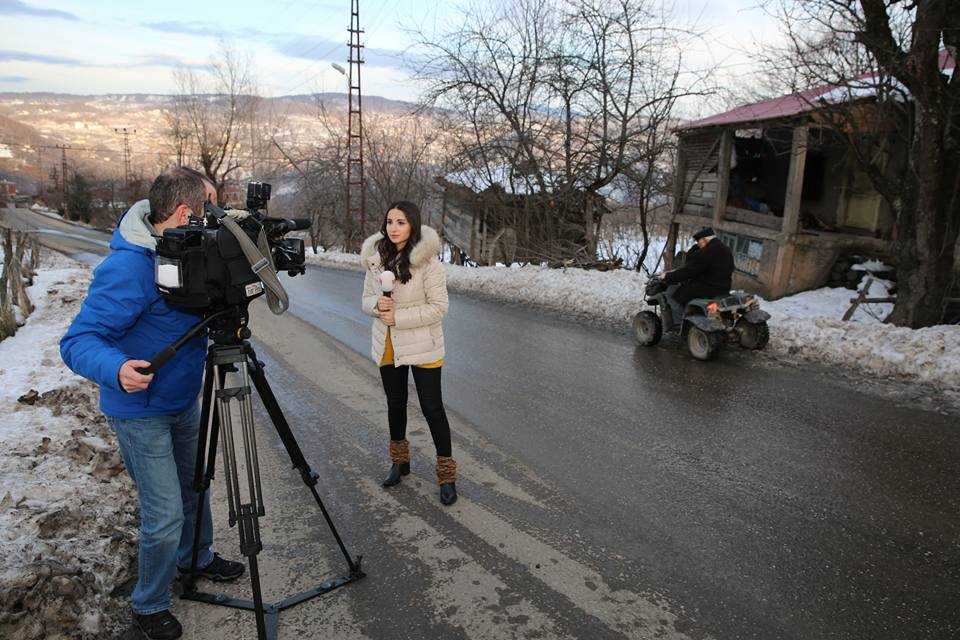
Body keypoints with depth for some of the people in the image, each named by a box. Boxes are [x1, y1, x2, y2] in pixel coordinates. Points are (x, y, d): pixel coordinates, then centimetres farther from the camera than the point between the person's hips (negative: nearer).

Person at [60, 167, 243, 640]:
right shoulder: (127, 268, -29)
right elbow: (77, 340, -29)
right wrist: (116, 369, -49)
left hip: (185, 400, 8)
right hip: (141, 412, -8)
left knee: (193, 486, 24)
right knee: (165, 516, -1)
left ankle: (197, 558, 48)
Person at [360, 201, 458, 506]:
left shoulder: (427, 261, -16)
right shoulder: (376, 258, 1)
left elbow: (439, 306, -16)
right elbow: (366, 299, 8)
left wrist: (398, 317, -20)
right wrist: (377, 305, -15)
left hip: (421, 345, -5)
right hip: (387, 345, 6)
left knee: (432, 407, 1)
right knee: (395, 403, 19)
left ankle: (446, 475, 16)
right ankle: (400, 462, 40)